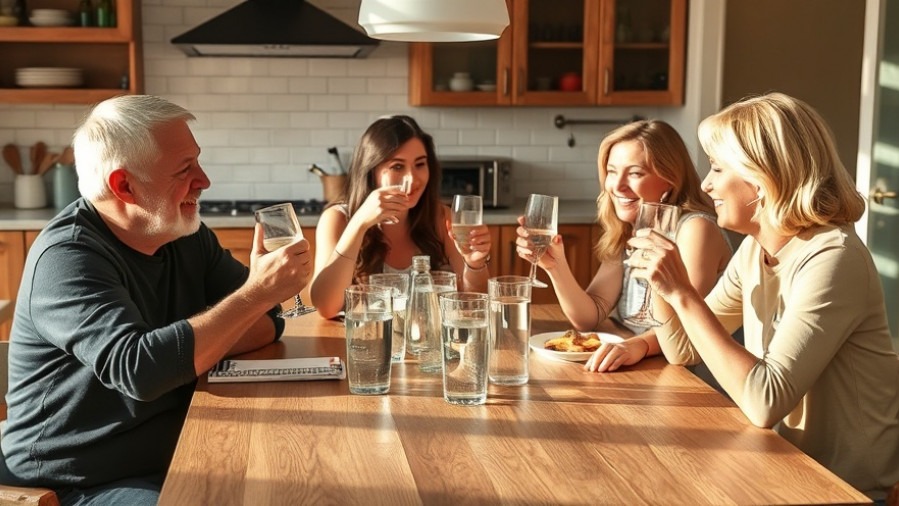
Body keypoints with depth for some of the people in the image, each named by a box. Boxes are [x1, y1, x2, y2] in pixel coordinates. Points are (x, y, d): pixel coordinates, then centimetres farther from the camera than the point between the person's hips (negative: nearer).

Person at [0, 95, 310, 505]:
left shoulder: (187, 236, 5)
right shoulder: (68, 256, -18)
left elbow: (267, 322, 3)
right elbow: (138, 369, -32)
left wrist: (194, 349, -17)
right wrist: (256, 291, -27)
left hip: (177, 461, 8)